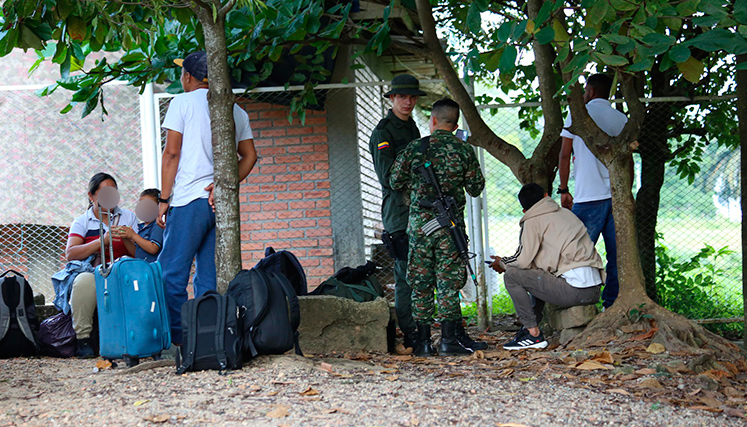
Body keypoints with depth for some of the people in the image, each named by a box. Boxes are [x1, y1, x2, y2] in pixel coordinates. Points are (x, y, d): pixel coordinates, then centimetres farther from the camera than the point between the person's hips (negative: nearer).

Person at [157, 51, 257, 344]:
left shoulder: (182, 102, 0)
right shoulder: (236, 110, 16)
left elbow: (171, 153, -5)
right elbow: (250, 156, 13)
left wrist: (164, 199, -3)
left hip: (190, 199, -6)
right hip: (222, 202, 6)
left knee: (172, 274, -3)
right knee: (210, 277, 8)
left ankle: (176, 338, -8)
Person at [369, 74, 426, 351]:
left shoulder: (412, 128, 20)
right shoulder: (383, 132, -6)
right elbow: (387, 175, -14)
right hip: (399, 211, -8)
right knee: (406, 274, -8)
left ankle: (418, 332, 14)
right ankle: (410, 335, -4)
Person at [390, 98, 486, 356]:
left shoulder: (415, 148, 1)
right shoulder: (464, 150, 0)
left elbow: (395, 182, 6)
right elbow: (476, 189, 5)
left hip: (419, 221, 1)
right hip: (451, 223, -1)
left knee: (421, 282, 7)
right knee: (448, 281, 3)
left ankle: (423, 341, 8)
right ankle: (449, 340, 2)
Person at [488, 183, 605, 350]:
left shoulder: (532, 222, 1)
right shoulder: (566, 213, 23)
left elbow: (523, 261, -5)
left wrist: (502, 263, 17)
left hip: (574, 290, -8)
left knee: (511, 275, 1)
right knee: (537, 276, 31)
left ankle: (534, 334, -1)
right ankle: (529, 327, 26)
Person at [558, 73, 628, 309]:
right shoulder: (621, 119, 11)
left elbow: (564, 155, 0)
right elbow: (629, 160, 13)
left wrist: (563, 190, 7)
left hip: (588, 197, -4)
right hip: (617, 195, 4)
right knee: (616, 254, 5)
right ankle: (614, 304, 4)